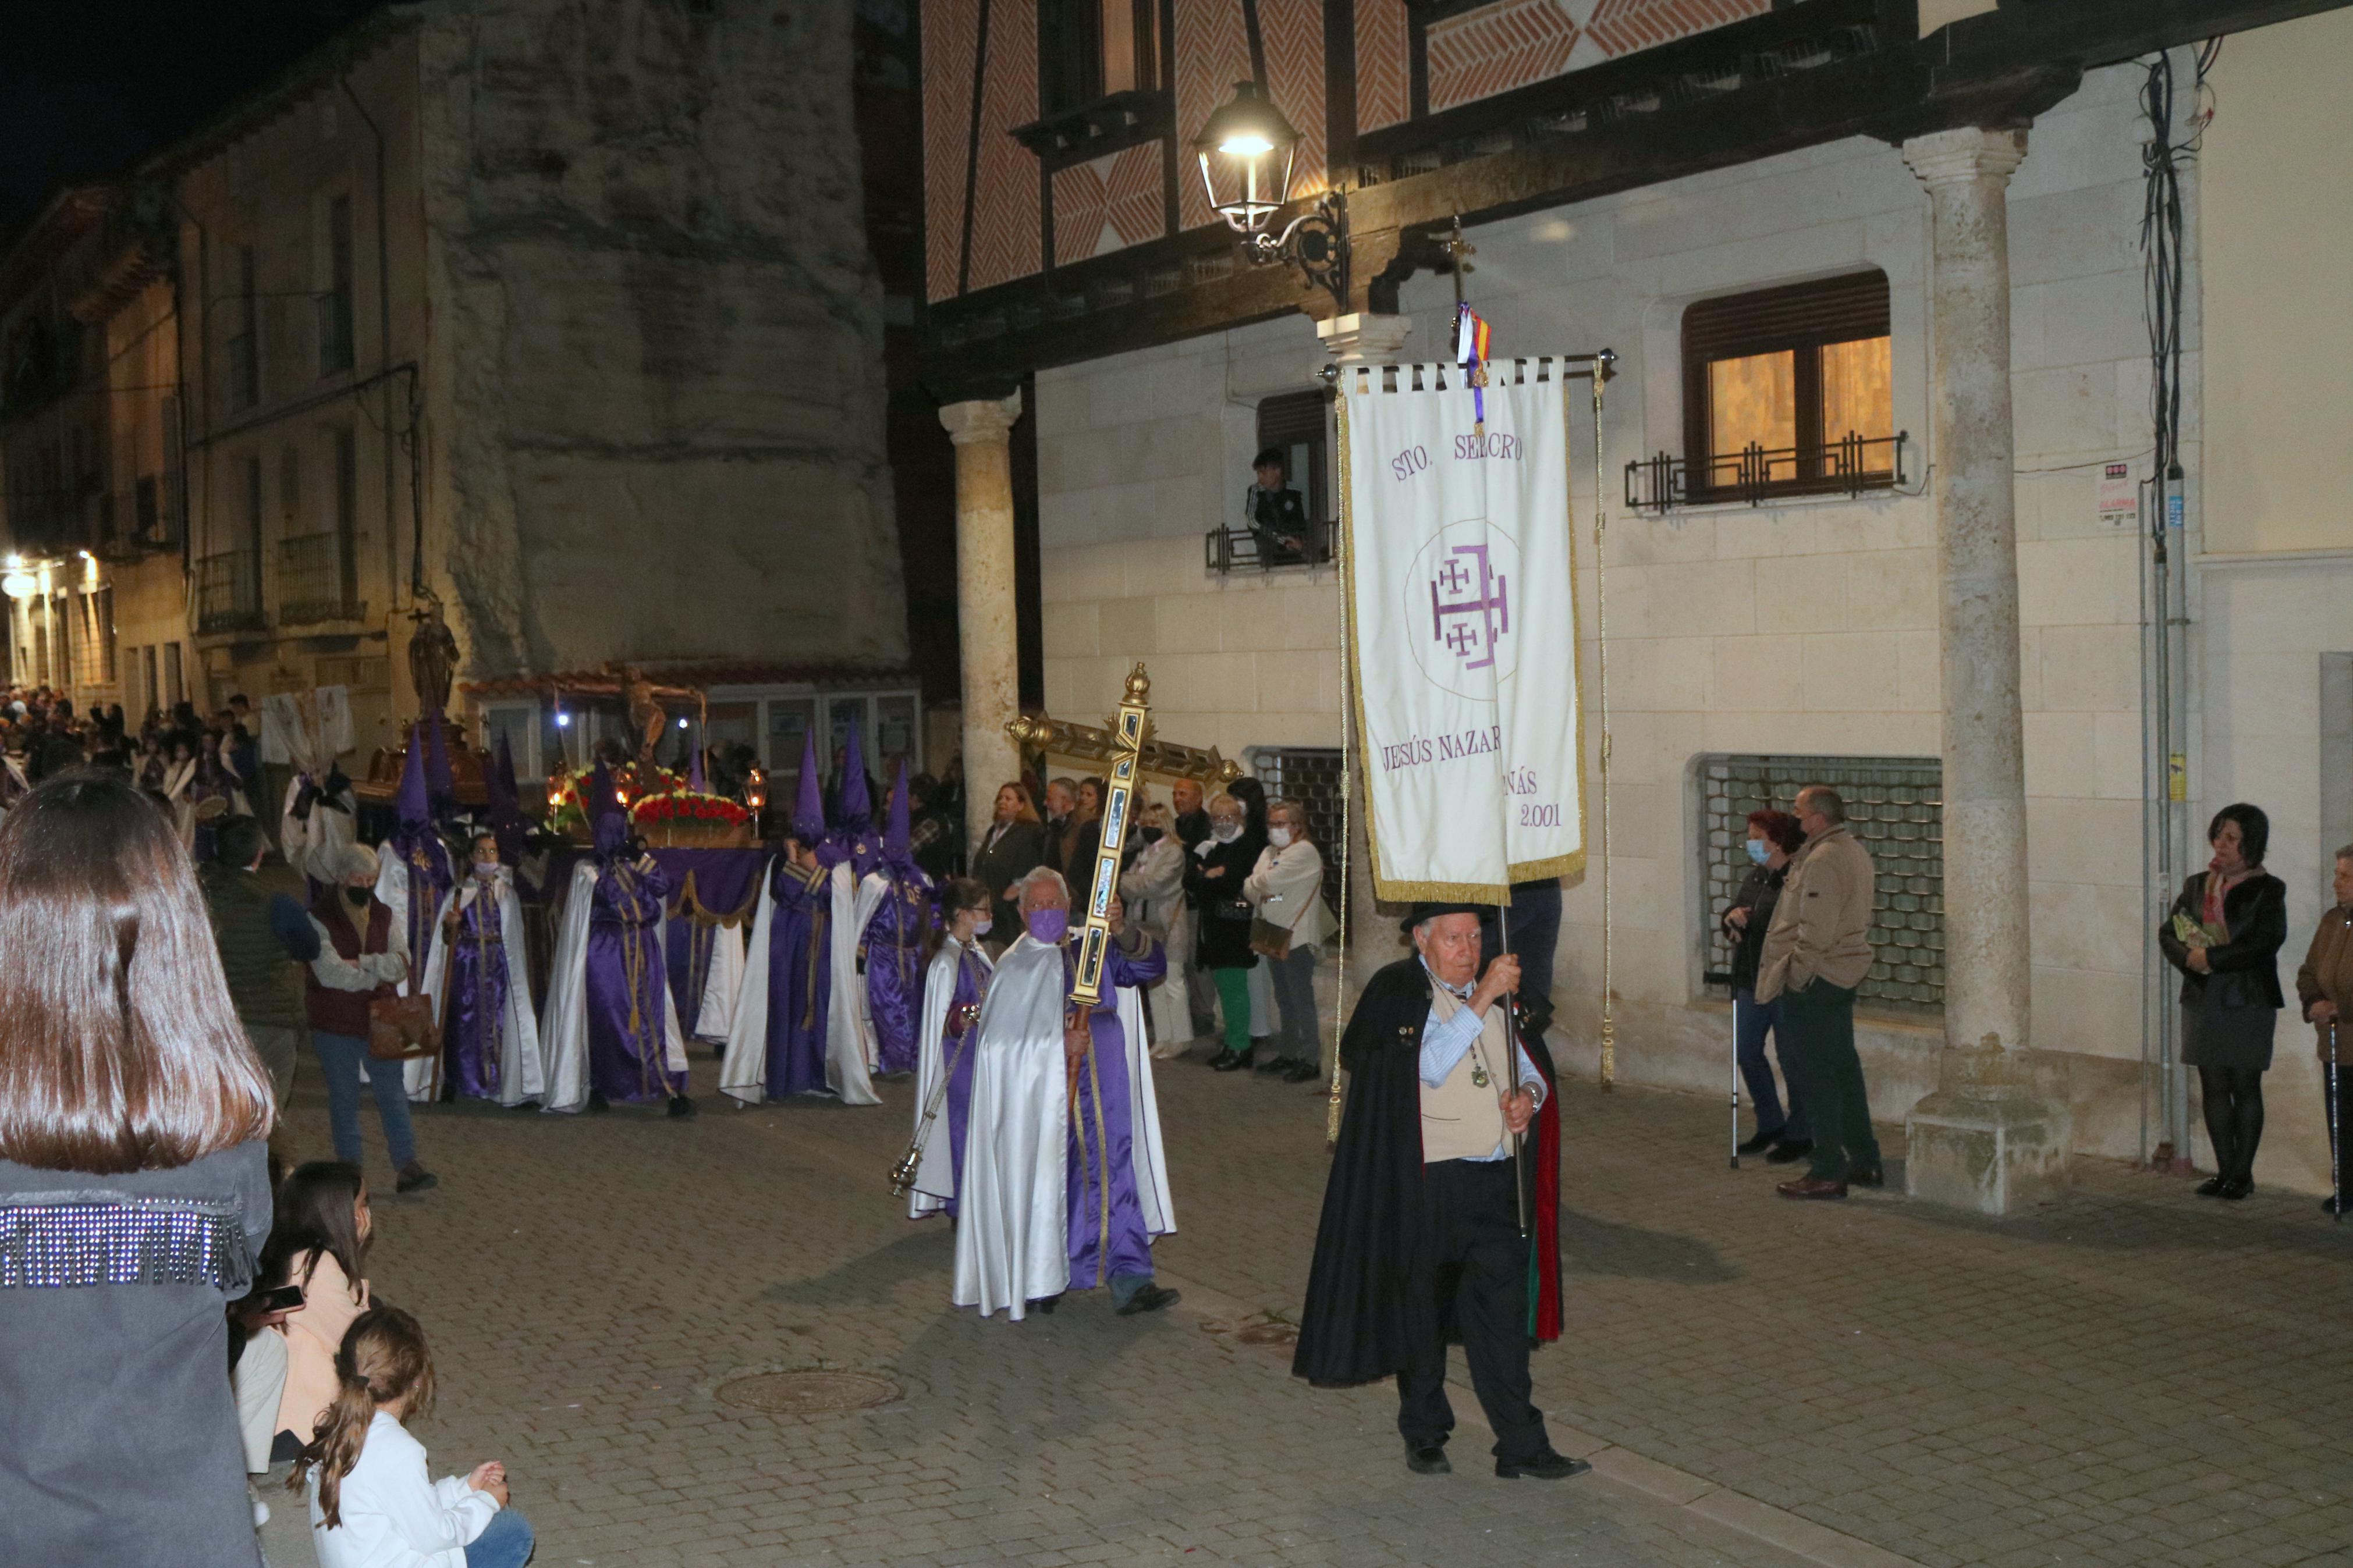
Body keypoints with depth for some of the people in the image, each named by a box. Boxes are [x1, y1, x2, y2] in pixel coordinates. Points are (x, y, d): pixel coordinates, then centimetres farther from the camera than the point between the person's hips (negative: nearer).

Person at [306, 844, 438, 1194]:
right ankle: (350, 1167, 16)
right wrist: (376, 976, -12)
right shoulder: (319, 918, -7)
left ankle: (407, 1166, 4)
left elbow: (402, 963, -3)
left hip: (380, 1020, 4)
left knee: (393, 1093, 2)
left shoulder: (383, 916, 9)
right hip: (335, 1024, -4)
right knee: (344, 1098, 7)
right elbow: (329, 972, -19)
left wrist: (361, 963, -16)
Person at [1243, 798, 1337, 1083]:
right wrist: (1258, 892, -13)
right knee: (1285, 1000, 16)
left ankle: (1311, 1060, -1)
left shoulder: (1304, 852, -12)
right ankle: (1288, 1054, 25)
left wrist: (1253, 883, -2)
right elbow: (1249, 890, 7)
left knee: (1302, 1001, -5)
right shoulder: (1269, 852, 15)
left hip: (1297, 937, -8)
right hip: (1273, 936, 8)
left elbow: (1269, 880, -21)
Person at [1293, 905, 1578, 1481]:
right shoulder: (1397, 993, -6)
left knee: (1503, 1312, 1)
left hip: (1496, 1179, 4)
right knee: (1421, 1309, 8)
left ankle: (1521, 1445, 6)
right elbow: (1431, 1064, -22)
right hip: (1425, 1183, -4)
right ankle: (1424, 1435, 24)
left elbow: (1526, 1067, 21)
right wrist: (1480, 1000, -26)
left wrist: (1528, 1095, -1)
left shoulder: (1495, 994, 13)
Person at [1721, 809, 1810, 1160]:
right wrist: (1730, 918, -6)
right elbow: (1732, 929, 16)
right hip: (1751, 982, 9)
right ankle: (1771, 1124, 28)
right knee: (1746, 1052, 13)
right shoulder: (1755, 877, 11)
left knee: (1791, 1058, 1)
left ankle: (1799, 1135, 15)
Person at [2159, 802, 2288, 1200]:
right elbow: (2168, 932, 10)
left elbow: (2266, 942, -16)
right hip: (2203, 1000, 5)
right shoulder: (2197, 885, 12)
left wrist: (2212, 958, -17)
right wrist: (2188, 957, -10)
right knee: (2213, 1086, 7)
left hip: (2248, 1003, -5)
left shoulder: (2267, 891, -4)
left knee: (2245, 1086, 1)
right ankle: (2225, 1169, 15)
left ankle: (2243, 1172, 9)